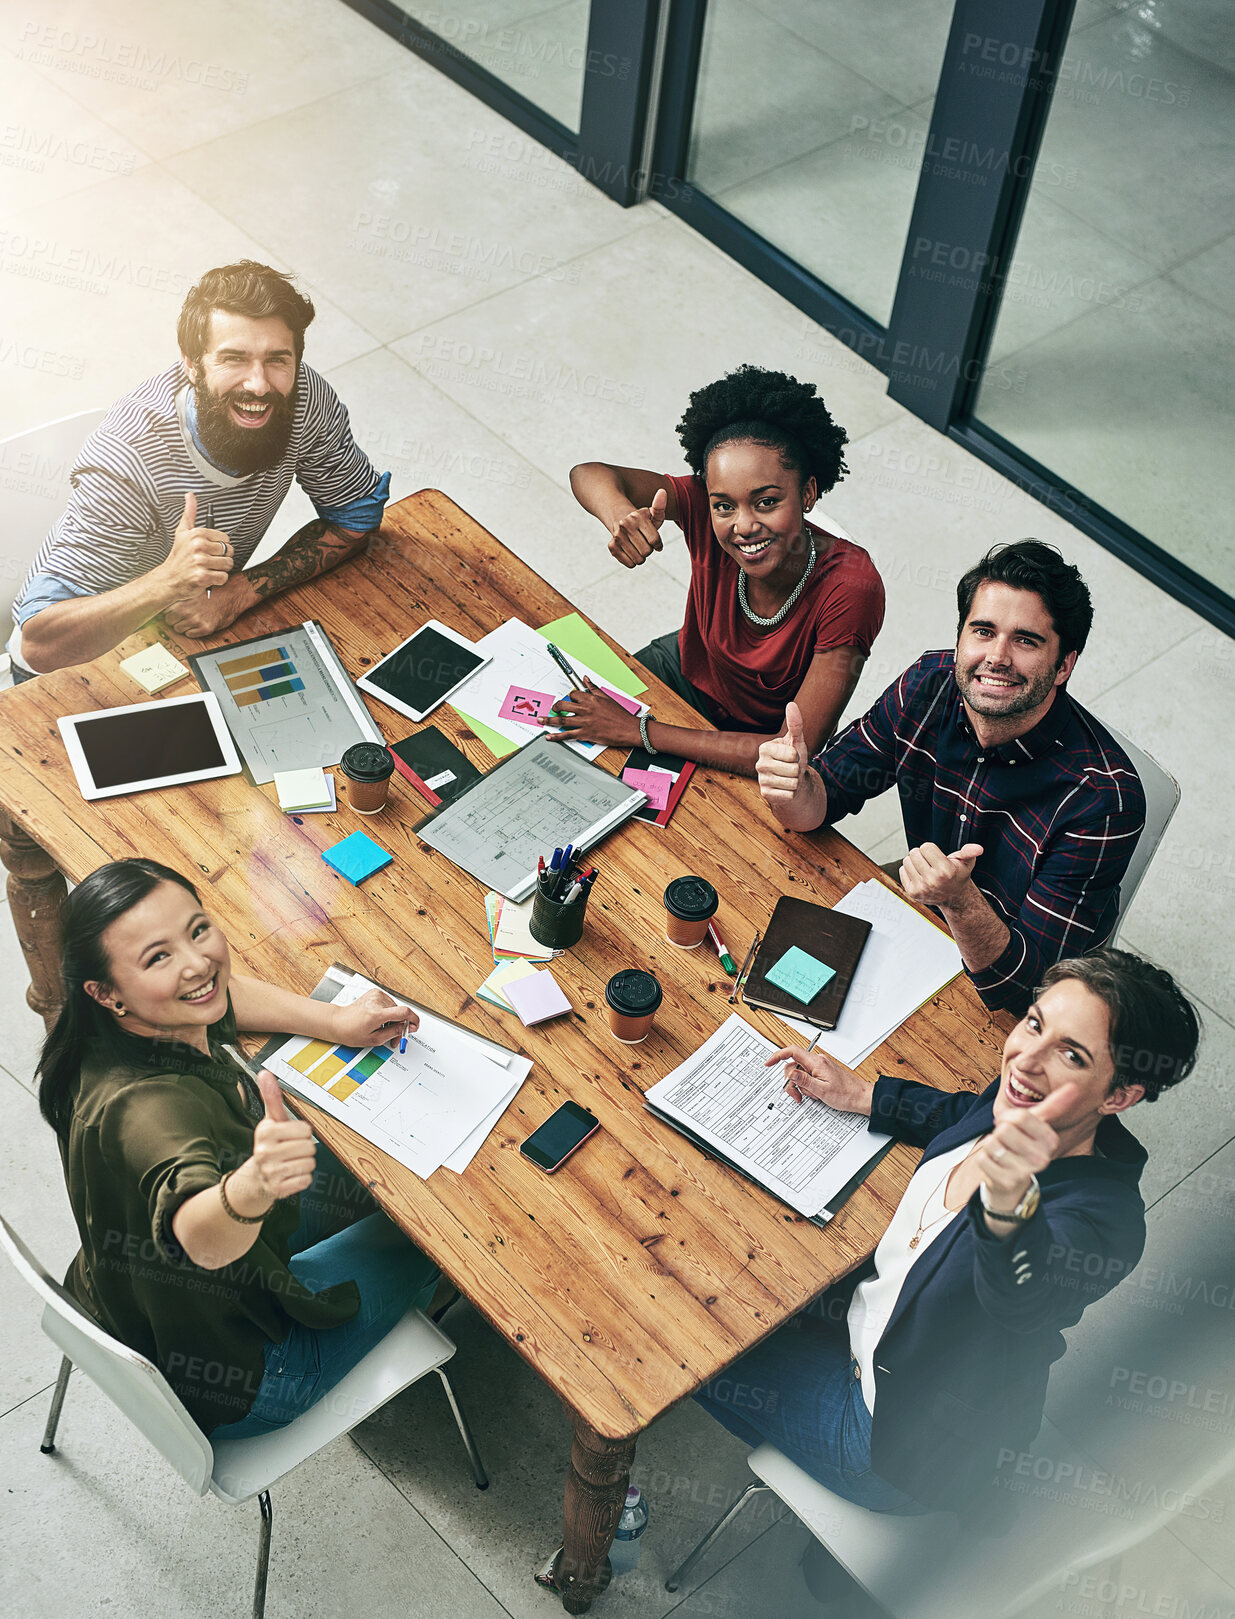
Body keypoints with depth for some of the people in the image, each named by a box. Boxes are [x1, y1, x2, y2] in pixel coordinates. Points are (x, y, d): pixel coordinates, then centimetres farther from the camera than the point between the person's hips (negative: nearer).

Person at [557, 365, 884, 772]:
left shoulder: (850, 588, -38)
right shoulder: (705, 510, -28)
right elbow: (589, 474, -22)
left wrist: (638, 731, -35)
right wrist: (620, 513, -49)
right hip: (685, 667, 4)